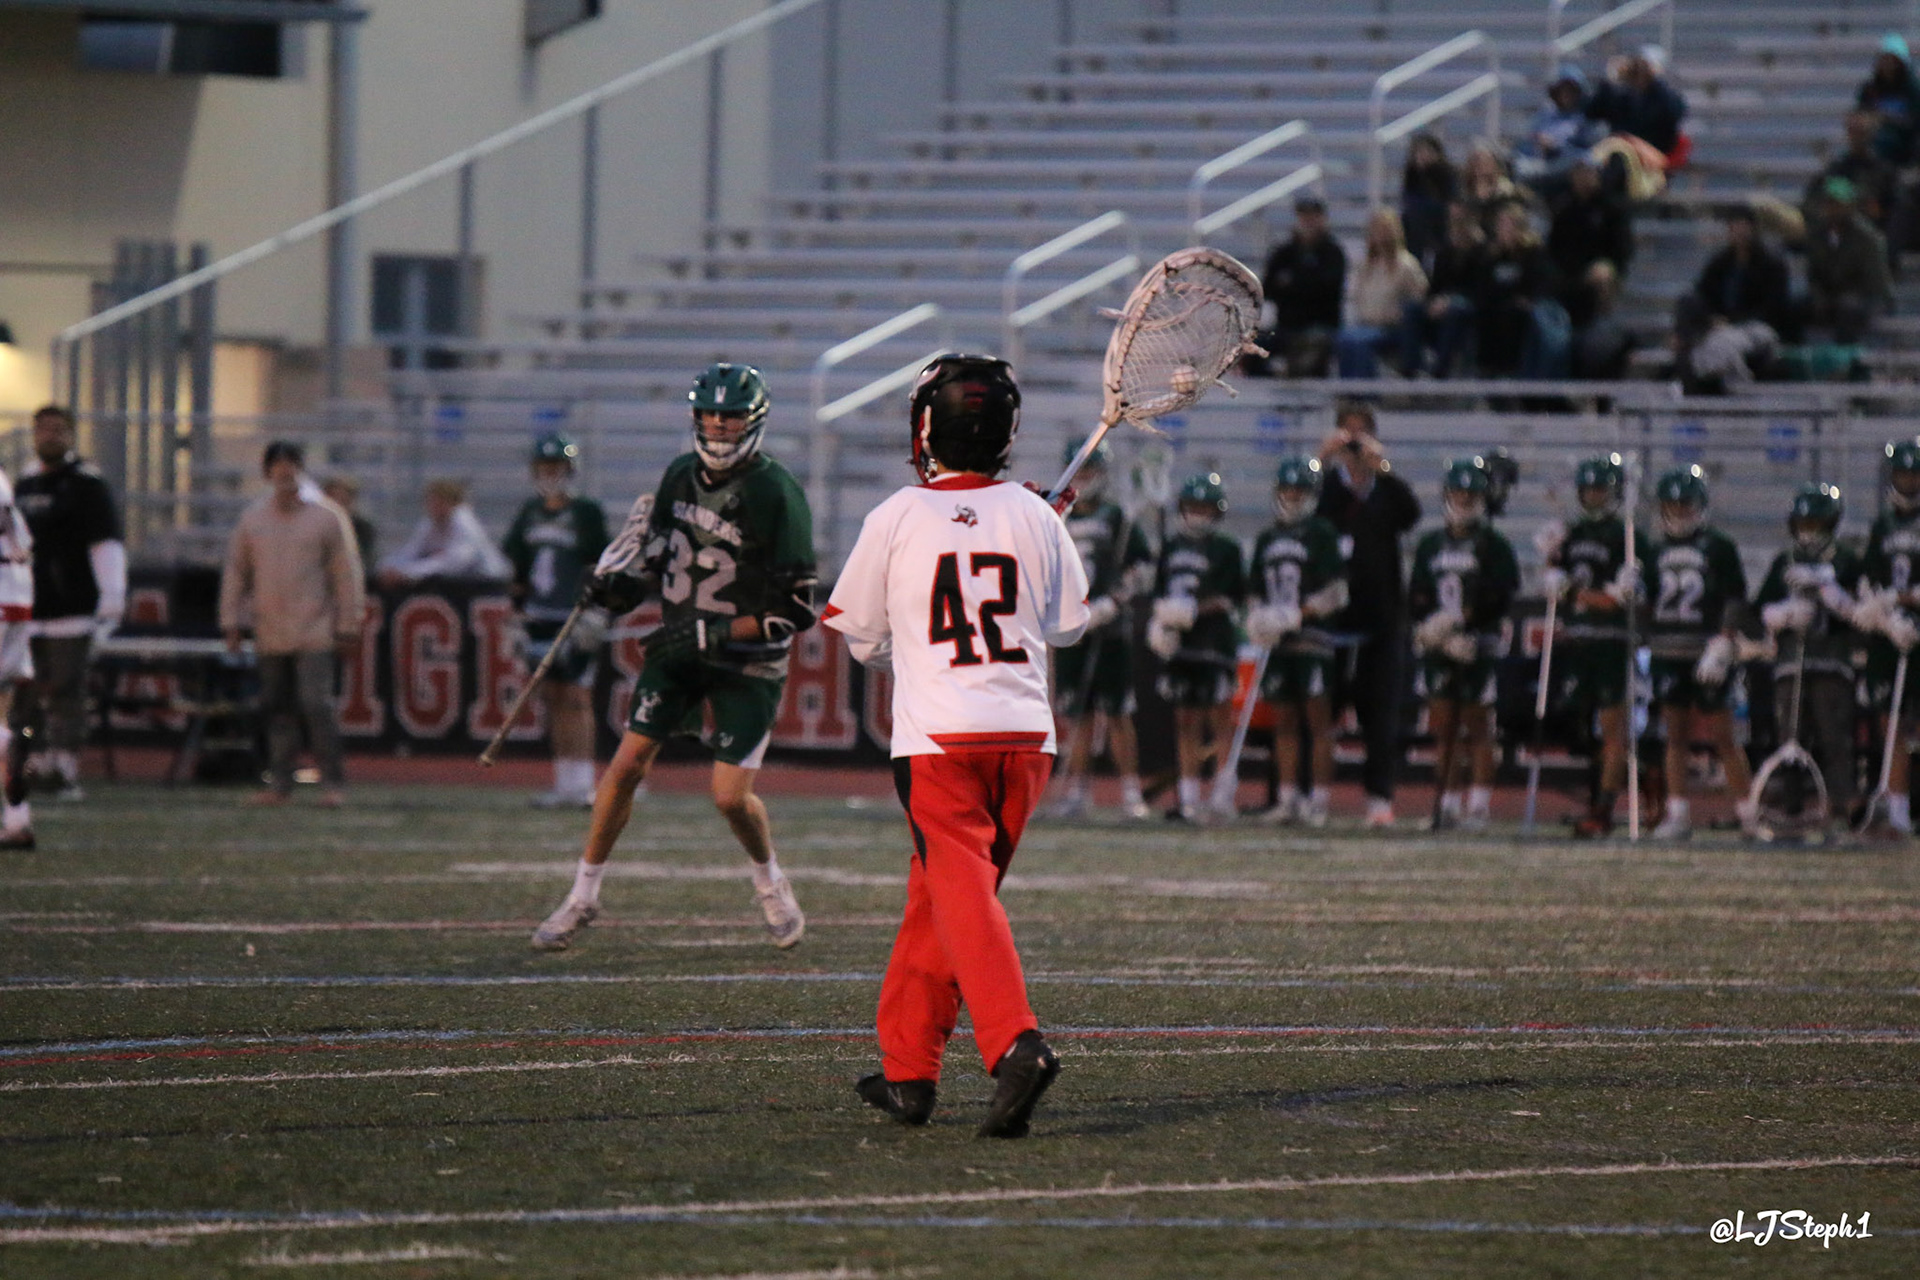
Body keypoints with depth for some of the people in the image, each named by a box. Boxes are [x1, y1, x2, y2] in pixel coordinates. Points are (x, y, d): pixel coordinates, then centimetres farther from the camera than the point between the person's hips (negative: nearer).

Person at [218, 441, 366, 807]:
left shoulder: (327, 518, 0)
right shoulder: (252, 520, 9)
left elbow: (347, 575, 2)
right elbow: (236, 573, 15)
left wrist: (348, 627, 0)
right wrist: (232, 623, 10)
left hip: (314, 634, -4)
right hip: (269, 635, 4)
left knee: (316, 705, -12)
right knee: (277, 708, 7)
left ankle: (333, 783, -8)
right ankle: (279, 783, 13)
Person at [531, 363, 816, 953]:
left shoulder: (776, 495, -18)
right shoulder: (681, 476, 1)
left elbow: (794, 611, -17)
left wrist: (712, 633, -23)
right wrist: (626, 589, -5)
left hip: (748, 662, -5)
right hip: (681, 646, 5)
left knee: (731, 797, -8)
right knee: (626, 767, -4)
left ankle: (770, 880, 24)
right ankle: (583, 896, 8)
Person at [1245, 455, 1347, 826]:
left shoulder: (1322, 534, -3)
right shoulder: (1267, 538, 17)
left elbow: (1336, 593, -8)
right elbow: (1256, 592, 24)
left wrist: (1298, 614, -17)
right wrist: (1256, 619, 4)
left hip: (1312, 639, -6)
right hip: (1277, 642, 6)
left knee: (1318, 721, -6)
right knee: (1283, 721, 8)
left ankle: (1318, 799, -7)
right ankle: (1288, 798, 13)